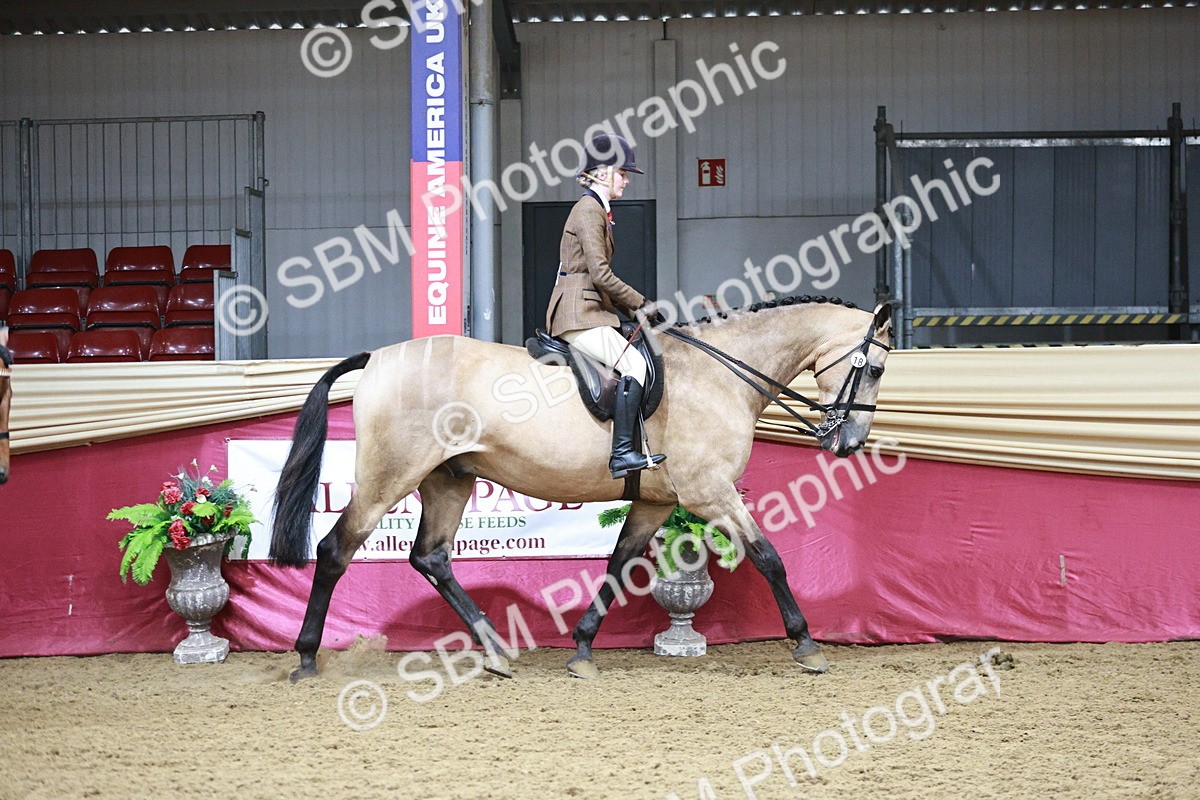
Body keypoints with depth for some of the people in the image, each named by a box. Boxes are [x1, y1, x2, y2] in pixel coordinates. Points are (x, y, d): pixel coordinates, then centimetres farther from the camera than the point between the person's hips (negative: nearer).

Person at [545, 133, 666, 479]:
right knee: (634, 364, -21)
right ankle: (622, 453, -26)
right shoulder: (589, 210, -11)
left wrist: (628, 305, 13)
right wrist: (640, 303, -9)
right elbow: (600, 274, -18)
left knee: (636, 358, 9)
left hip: (591, 311, 11)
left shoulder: (598, 210, 21)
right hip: (578, 313, -11)